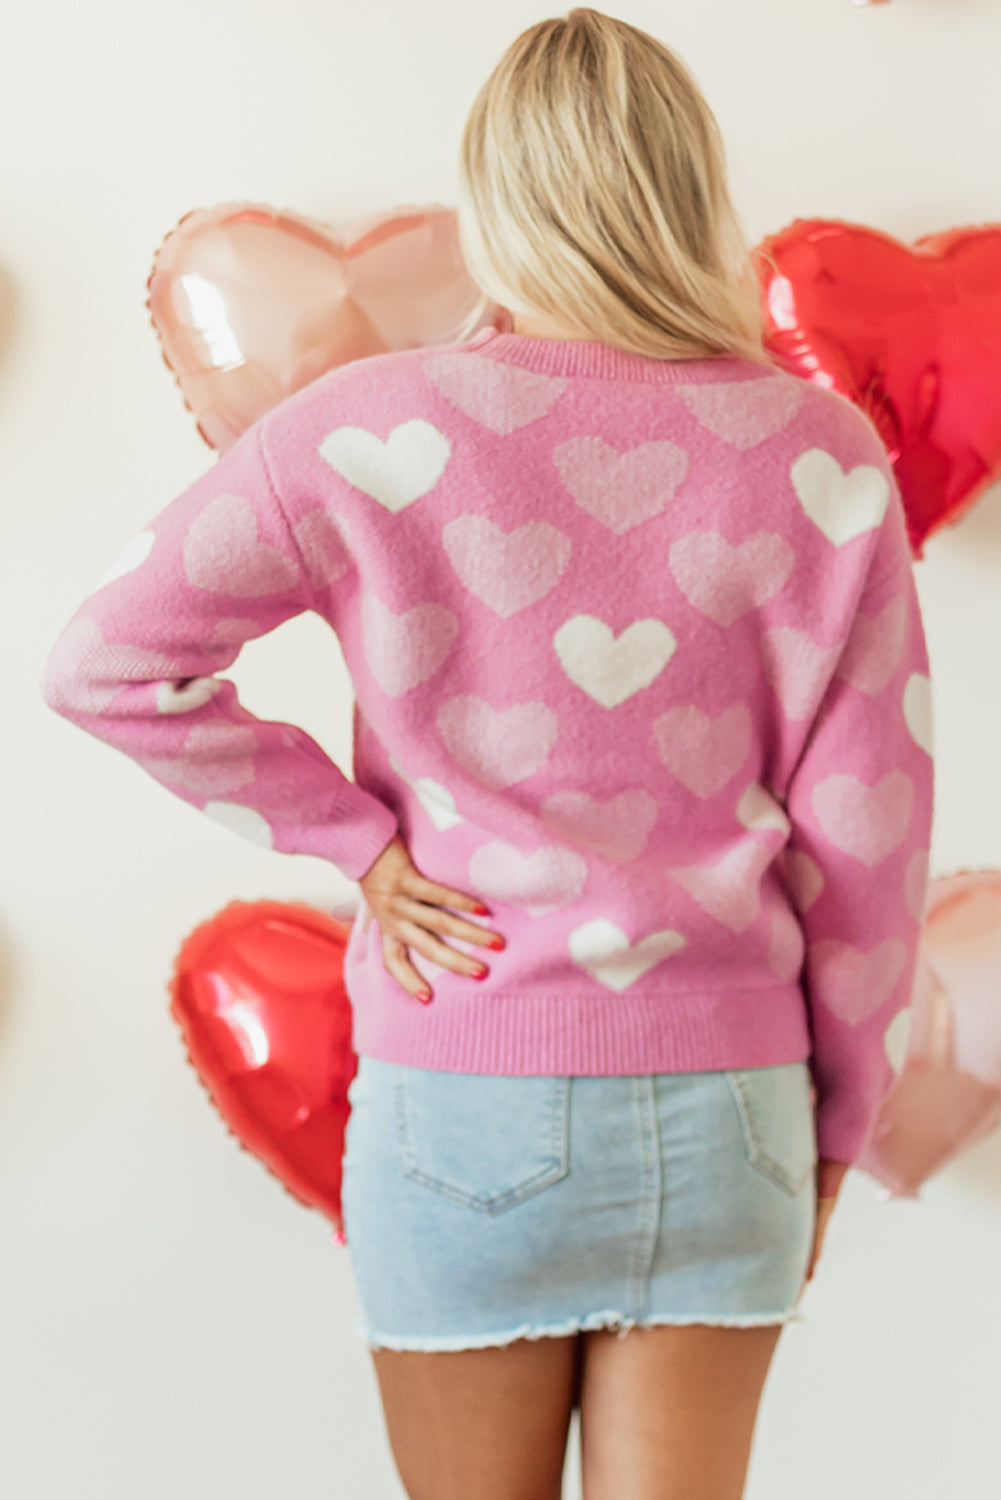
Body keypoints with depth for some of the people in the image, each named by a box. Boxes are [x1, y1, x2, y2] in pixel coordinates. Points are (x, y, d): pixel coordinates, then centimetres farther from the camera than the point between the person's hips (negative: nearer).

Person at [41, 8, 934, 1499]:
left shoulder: (375, 432, -9)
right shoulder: (821, 455, -6)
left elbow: (107, 663, -7)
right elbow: (863, 831, -2)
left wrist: (356, 836, -3)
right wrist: (834, 1122, 9)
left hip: (463, 1107, -1)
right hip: (722, 1105, 1)